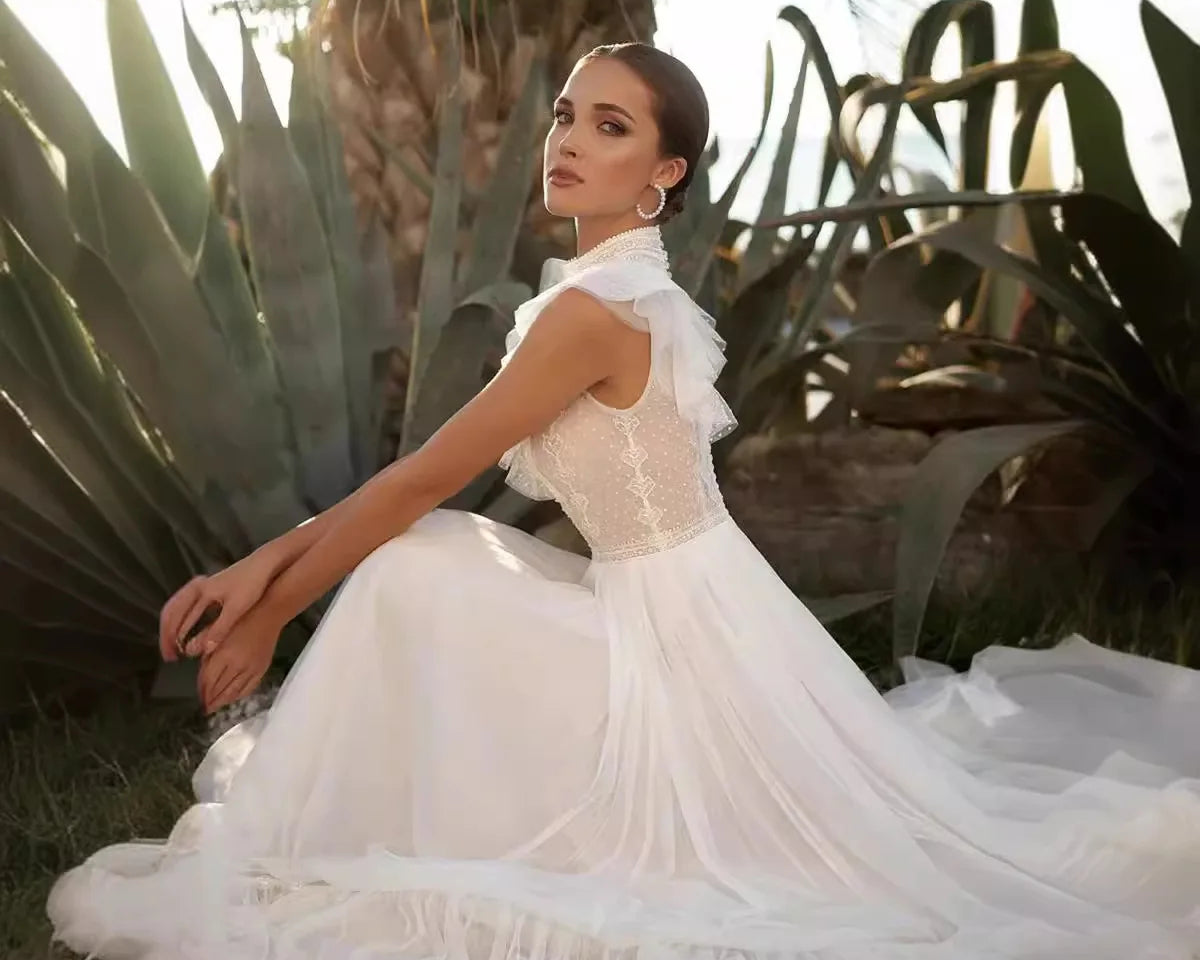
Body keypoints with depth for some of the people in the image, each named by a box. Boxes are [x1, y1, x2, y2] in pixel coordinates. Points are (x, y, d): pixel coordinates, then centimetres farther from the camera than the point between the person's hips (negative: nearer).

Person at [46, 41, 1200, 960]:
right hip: (661, 606, 9)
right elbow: (428, 479, 7)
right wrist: (271, 558, 2)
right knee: (408, 563, 5)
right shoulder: (616, 290, 8)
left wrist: (274, 610, -3)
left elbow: (426, 478, -15)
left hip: (678, 629, -9)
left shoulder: (593, 310, -22)